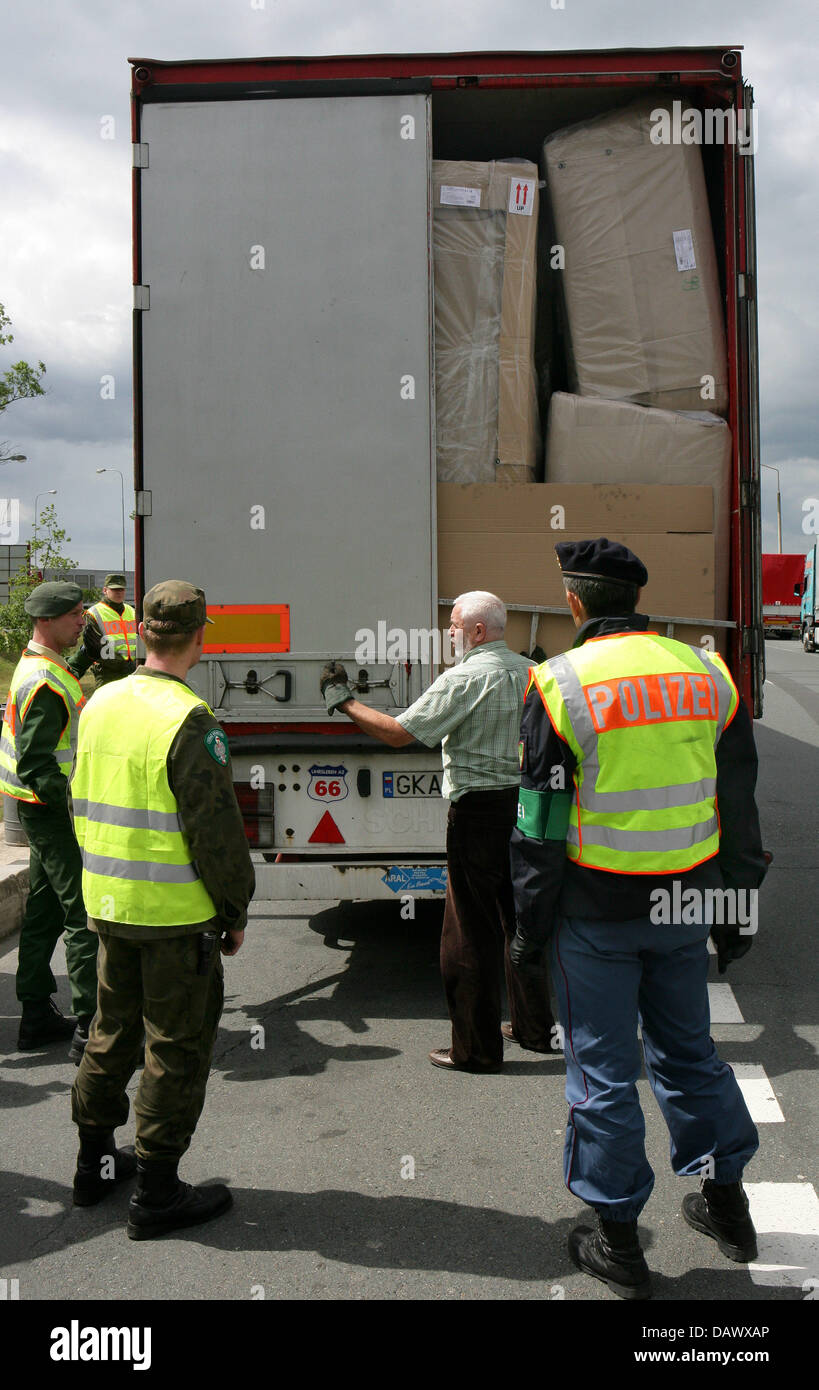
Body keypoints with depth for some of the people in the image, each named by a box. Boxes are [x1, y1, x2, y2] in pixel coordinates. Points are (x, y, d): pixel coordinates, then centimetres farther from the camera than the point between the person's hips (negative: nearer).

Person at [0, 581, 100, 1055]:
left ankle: (38, 1016, 25)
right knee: (86, 914, -7)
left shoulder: (41, 666, 10)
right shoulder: (44, 683, -21)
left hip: (45, 808, 11)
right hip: (53, 809, -11)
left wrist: (87, 654, 30)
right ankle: (90, 1028, -3)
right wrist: (76, 808, -26)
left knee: (46, 911, 16)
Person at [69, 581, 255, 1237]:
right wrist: (235, 912, -6)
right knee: (178, 1046, 5)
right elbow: (217, 831, -18)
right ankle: (156, 1193, 14)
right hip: (176, 913, -7)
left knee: (113, 1030, 21)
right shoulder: (188, 721, -20)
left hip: (108, 904, 8)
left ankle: (94, 1161, 34)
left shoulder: (101, 704, 4)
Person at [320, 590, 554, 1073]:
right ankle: (535, 1027, 29)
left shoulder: (465, 679, -15)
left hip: (479, 811, -8)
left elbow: (399, 732, -17)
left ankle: (476, 1048, 8)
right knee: (519, 918, 19)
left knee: (470, 933, 1)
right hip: (525, 804, 8)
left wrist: (345, 701, -7)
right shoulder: (530, 674, 9)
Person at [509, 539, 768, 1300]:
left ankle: (618, 1242, 19)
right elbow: (739, 805, 7)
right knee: (688, 1050, 21)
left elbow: (540, 822, -10)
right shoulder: (706, 673, 2)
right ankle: (726, 1204, 33)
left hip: (597, 909, -4)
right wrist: (734, 911, 16)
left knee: (603, 1070, 8)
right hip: (686, 902, 4)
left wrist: (528, 925, -1)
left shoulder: (562, 681, -11)